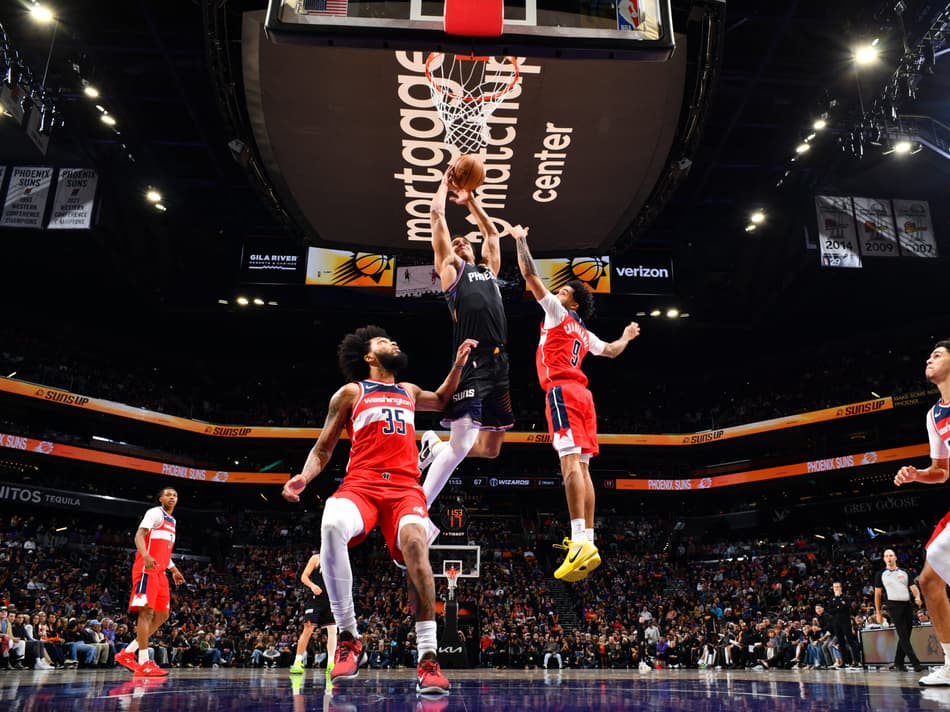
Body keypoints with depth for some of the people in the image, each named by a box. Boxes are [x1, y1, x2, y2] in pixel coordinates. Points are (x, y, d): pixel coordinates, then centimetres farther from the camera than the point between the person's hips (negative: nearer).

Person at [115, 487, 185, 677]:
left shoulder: (172, 521, 24)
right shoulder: (155, 513, -3)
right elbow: (139, 536, -16)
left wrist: (173, 569, 28)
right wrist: (146, 556, -33)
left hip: (160, 572, 10)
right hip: (147, 569, -9)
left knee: (162, 615, 8)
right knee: (146, 611, -11)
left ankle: (128, 652, 13)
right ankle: (144, 663, -11)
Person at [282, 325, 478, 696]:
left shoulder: (409, 392, 26)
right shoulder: (350, 393, 14)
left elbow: (441, 399, 49)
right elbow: (322, 449, 13)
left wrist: (458, 363, 36)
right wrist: (304, 477, -7)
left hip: (405, 486, 2)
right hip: (360, 484, -2)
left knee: (414, 543, -31)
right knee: (332, 526, -37)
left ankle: (428, 658, -26)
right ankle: (348, 638, -20)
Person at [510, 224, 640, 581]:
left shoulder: (557, 311, 8)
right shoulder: (584, 334, 26)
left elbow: (530, 274, 6)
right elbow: (612, 351, 42)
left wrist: (520, 240, 18)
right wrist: (627, 335, 62)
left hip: (562, 391, -8)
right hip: (582, 394, 8)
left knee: (570, 462, -20)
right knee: (581, 466, 4)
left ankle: (581, 541, -31)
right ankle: (587, 539, 0)